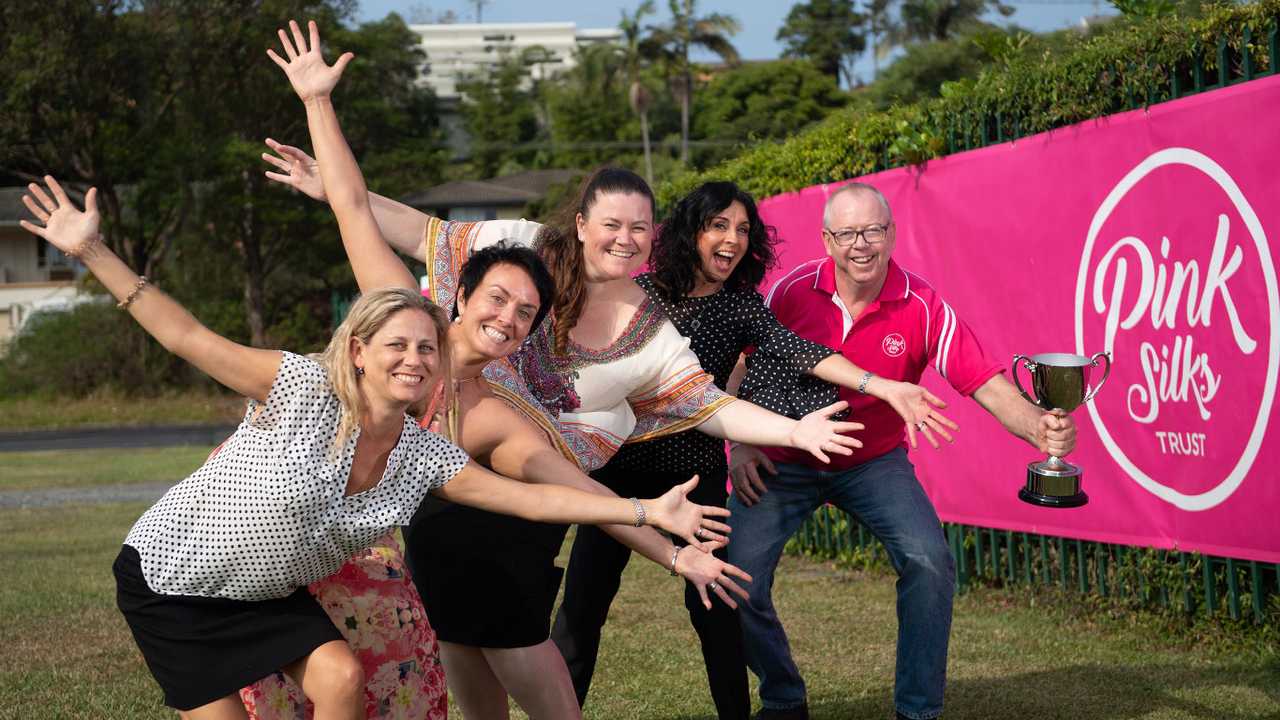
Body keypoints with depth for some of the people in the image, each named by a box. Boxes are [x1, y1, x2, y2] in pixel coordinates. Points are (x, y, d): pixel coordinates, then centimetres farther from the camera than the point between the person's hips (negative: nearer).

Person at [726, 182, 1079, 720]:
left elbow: (986, 384, -24)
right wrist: (741, 444, -9)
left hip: (874, 463, 0)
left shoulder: (922, 308, -17)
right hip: (783, 462, 0)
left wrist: (1039, 429, -42)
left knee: (930, 563, -21)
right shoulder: (792, 291, -13)